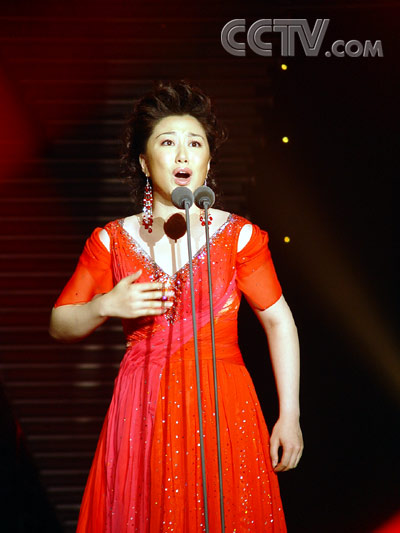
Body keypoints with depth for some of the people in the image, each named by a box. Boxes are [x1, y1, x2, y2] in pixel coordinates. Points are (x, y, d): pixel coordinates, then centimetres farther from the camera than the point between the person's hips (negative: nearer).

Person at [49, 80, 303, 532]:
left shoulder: (238, 235, 0)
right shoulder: (112, 241, 4)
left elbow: (278, 321, 2)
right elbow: (59, 325, 8)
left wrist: (289, 416, -1)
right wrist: (106, 306, -12)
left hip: (224, 410, -1)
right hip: (143, 412, 1)